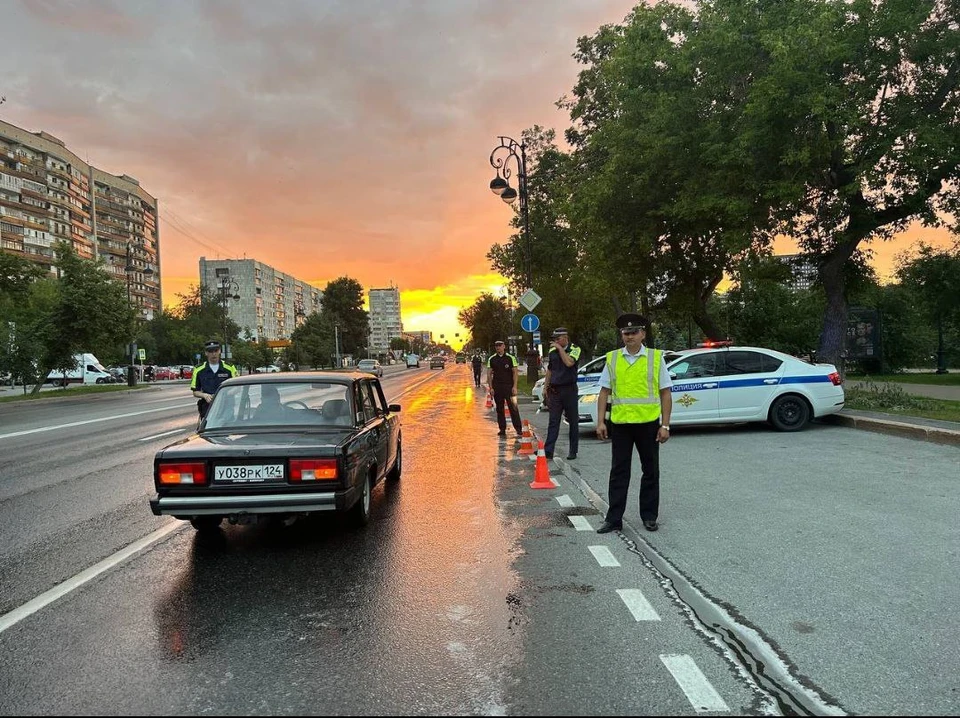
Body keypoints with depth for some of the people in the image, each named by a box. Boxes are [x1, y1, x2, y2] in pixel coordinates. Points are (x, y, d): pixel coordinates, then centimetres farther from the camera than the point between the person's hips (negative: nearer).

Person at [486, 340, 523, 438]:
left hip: (509, 386, -2)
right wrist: (490, 387, -1)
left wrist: (514, 386, -8)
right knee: (499, 409, 6)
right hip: (497, 387, 2)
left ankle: (518, 429, -2)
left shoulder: (511, 358, 2)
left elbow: (515, 373, 0)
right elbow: (489, 374, 7)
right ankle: (502, 429, 13)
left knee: (513, 407, -7)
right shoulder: (491, 359, 7)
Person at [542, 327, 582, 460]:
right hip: (554, 390, 4)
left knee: (573, 422, 3)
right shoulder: (552, 351, 12)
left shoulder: (575, 349, -4)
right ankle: (548, 451, -3)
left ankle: (573, 451, 11)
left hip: (569, 389, -4)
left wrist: (560, 348, -16)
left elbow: (569, 362, -24)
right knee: (553, 422, 1)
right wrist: (545, 387, 13)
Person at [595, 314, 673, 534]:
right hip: (620, 424, 1)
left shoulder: (656, 358, 1)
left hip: (648, 424, -1)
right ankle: (614, 519, 12)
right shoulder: (612, 359, 5)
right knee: (619, 472, 6)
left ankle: (649, 517, 24)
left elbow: (665, 394, 0)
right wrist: (600, 422, -1)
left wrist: (665, 425, -6)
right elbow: (604, 392, 6)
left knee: (650, 471, 10)